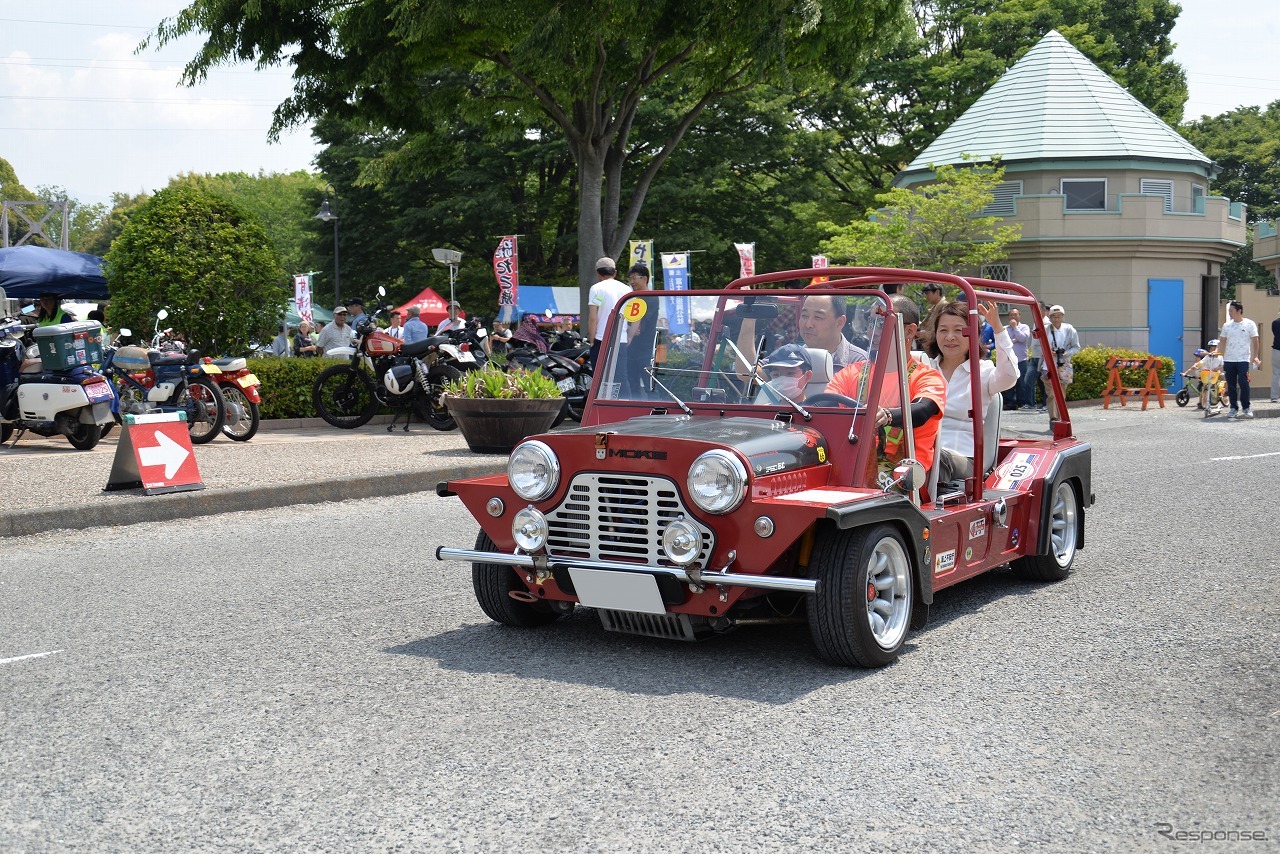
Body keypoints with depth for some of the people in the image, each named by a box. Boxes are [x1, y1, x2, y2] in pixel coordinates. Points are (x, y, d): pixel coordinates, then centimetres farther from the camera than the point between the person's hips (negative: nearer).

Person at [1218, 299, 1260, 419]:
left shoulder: (1249, 324, 1)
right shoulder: (1226, 325, 9)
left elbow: (1255, 342, 2)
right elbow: (1222, 342, 13)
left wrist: (1255, 357, -8)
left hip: (1243, 359, -3)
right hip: (1229, 360, 3)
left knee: (1243, 383, -10)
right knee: (1231, 385, 4)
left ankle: (1246, 407, 2)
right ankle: (1233, 408, 12)